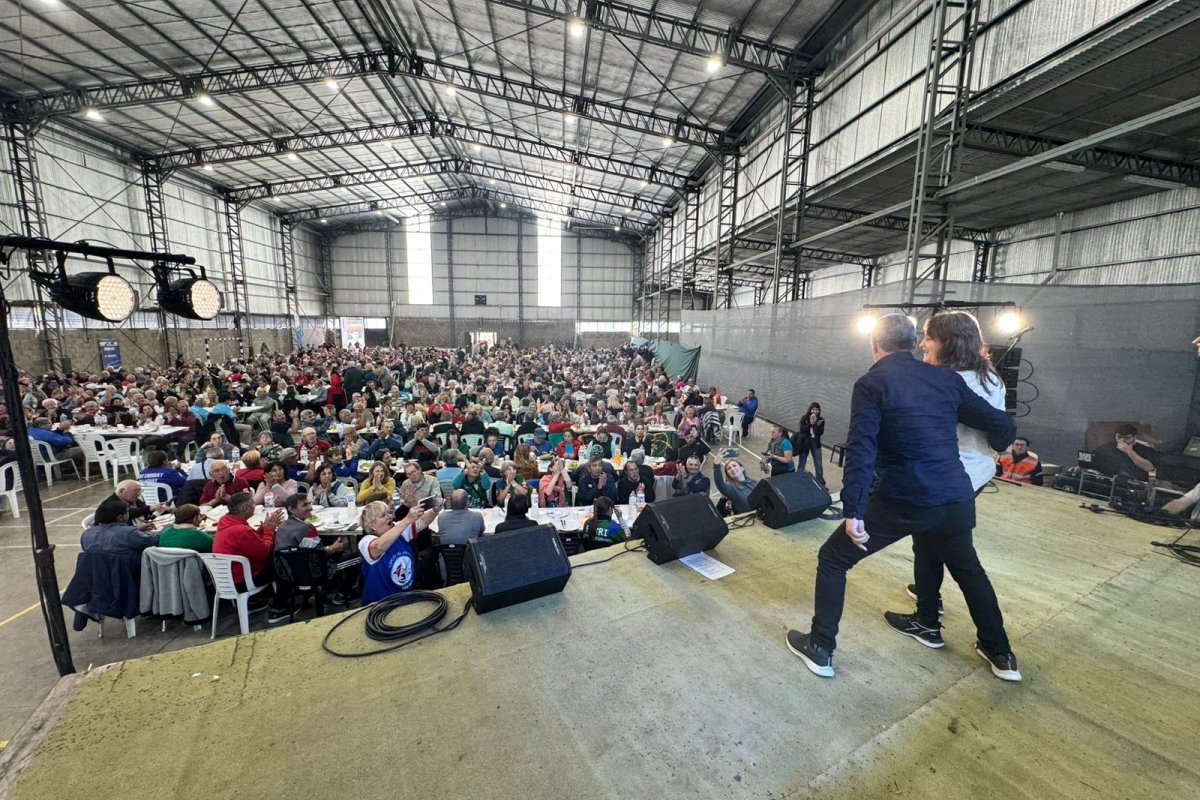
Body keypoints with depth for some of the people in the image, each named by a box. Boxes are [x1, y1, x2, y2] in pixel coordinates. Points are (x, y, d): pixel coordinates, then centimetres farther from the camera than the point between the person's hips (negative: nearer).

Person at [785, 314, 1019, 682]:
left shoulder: (871, 383, -8)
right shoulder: (946, 378, 7)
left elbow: (861, 450, -19)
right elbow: (1003, 426, 14)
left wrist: (852, 511, -19)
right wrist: (986, 451, 36)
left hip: (902, 500, -5)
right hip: (956, 497, 6)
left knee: (832, 559, 11)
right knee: (967, 567, 35)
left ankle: (820, 649, 18)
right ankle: (1000, 655, 50)